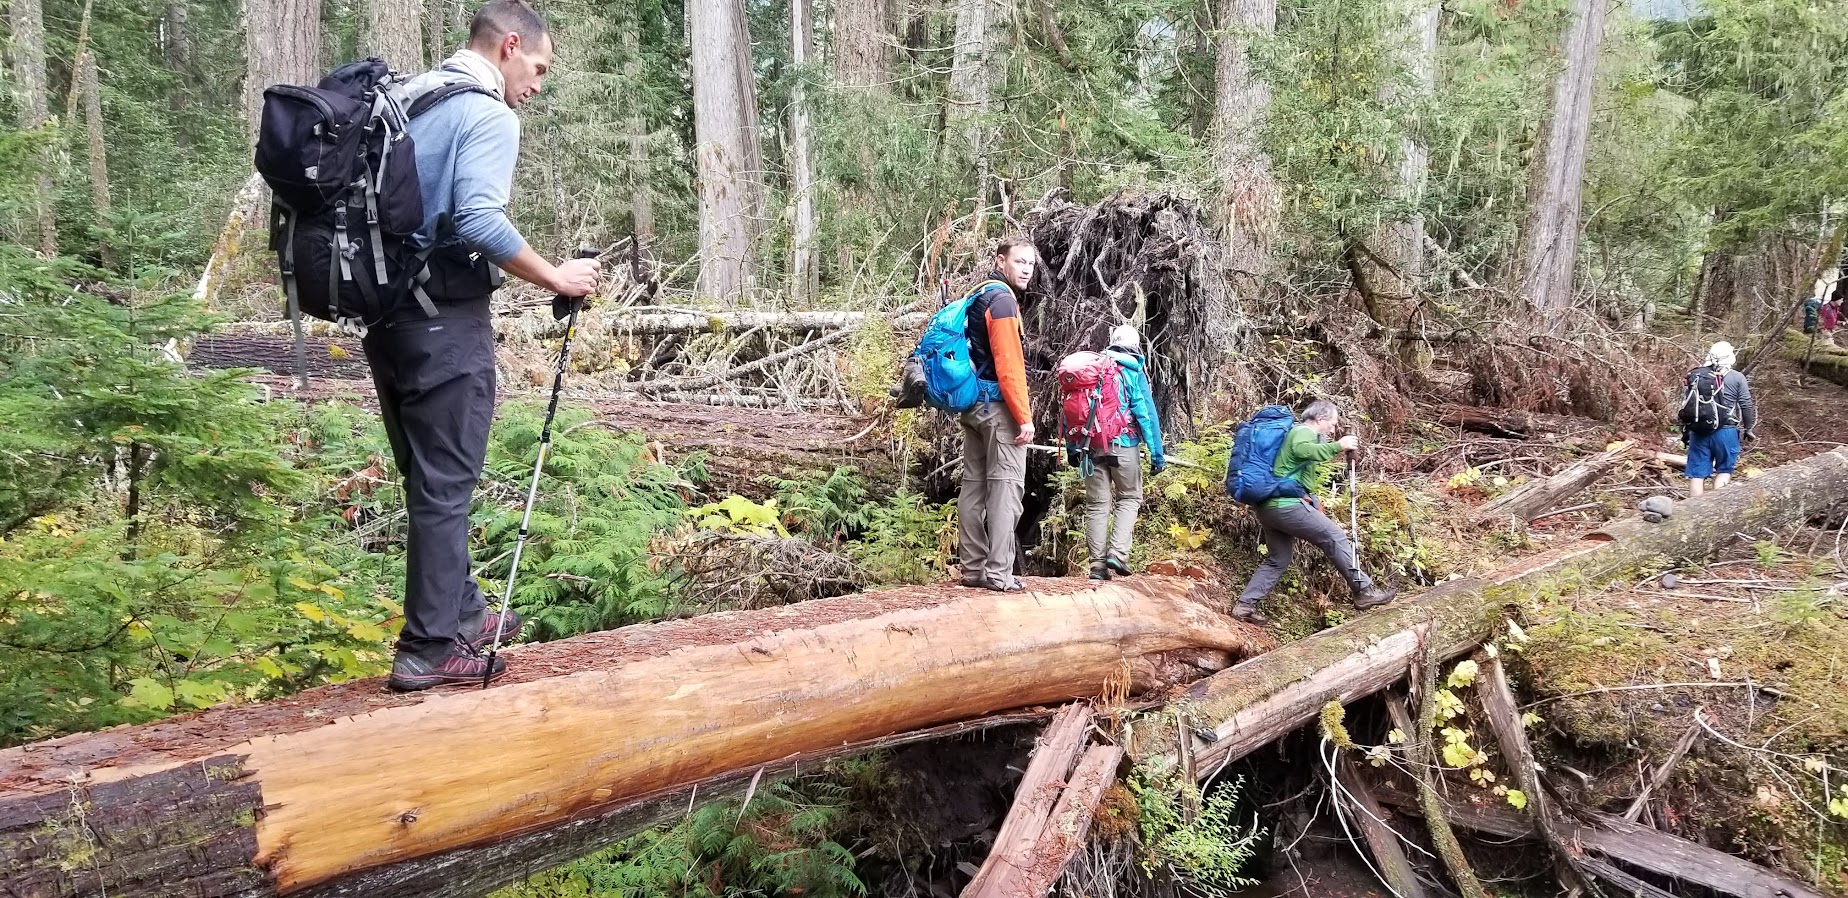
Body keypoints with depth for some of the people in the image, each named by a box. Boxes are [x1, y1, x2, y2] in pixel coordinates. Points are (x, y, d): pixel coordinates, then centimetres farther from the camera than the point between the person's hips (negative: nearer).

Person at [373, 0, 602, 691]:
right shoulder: (489, 116, -11)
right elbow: (479, 221, -24)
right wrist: (557, 278, -15)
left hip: (387, 313, 9)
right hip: (446, 322, -9)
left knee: (428, 478, 17)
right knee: (446, 484, -1)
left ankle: (461, 610, 30)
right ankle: (431, 649, 4)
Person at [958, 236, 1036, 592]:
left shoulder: (979, 297, 17)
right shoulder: (1003, 300, -12)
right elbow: (1009, 366, -19)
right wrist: (1024, 416, -17)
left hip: (973, 403, 10)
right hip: (997, 405, -9)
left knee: (974, 486, 9)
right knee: (1005, 487, -8)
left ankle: (973, 569, 13)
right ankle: (998, 573, -10)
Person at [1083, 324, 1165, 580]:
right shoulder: (1134, 374, -1)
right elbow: (1147, 414, -6)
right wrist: (1157, 453, -4)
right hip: (1124, 446, -3)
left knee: (1096, 503, 7)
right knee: (1129, 498, 12)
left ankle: (1097, 563, 4)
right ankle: (1118, 552, -5)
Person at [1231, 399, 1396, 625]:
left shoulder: (1296, 433, 28)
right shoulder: (1304, 431, -4)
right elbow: (1303, 450, -29)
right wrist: (1337, 446, -29)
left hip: (1269, 506, 11)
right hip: (1286, 504, -11)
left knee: (1278, 560, 15)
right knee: (1334, 537, -6)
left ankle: (1245, 605, 10)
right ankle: (1364, 591, -5)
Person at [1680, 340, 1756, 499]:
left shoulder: (1694, 375, 6)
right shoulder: (1737, 378, -3)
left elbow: (1685, 406, 9)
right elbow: (1747, 406, 1)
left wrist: (1685, 431, 18)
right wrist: (1750, 428, 15)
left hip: (1698, 431, 2)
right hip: (1725, 431, -2)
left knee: (1697, 473, 6)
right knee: (1724, 470, 13)